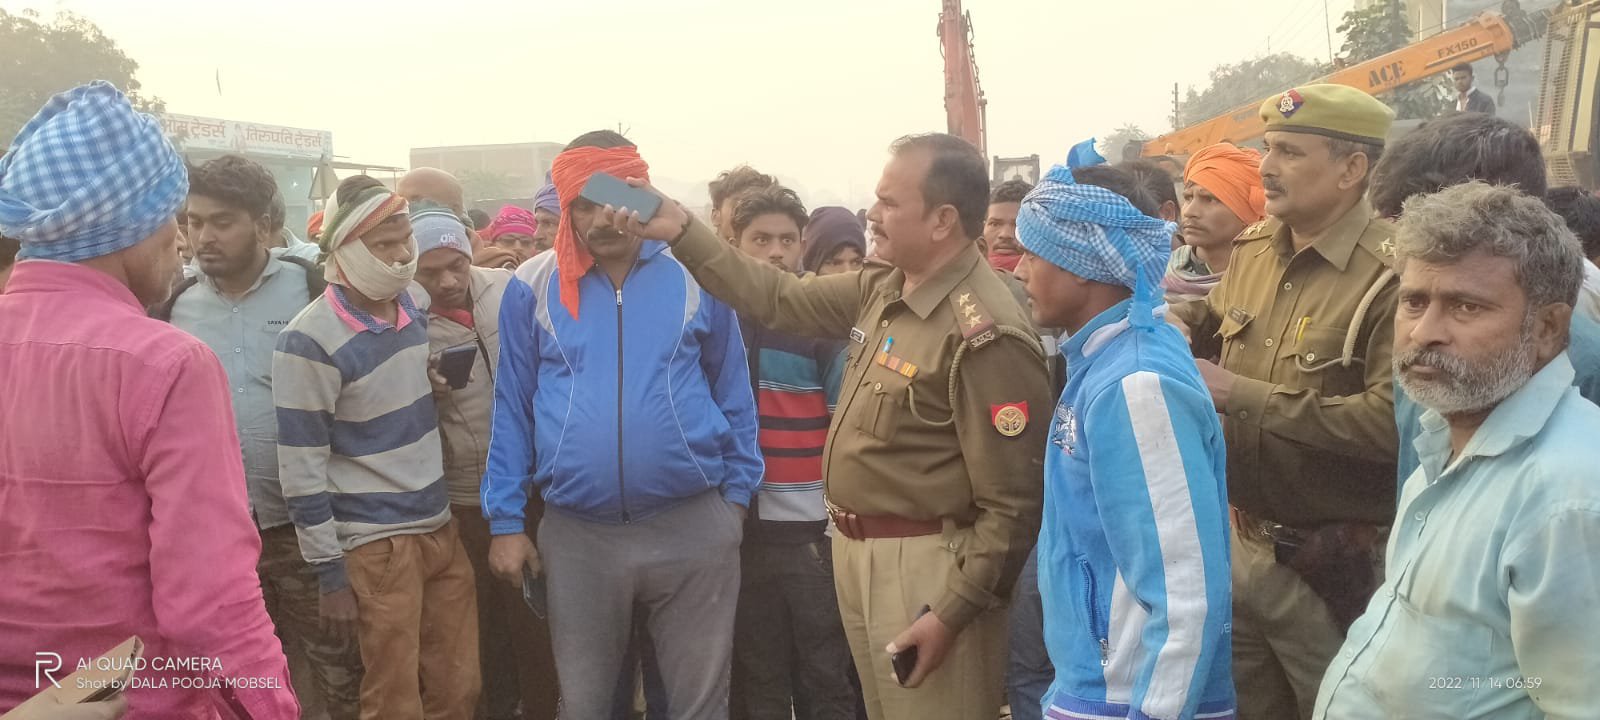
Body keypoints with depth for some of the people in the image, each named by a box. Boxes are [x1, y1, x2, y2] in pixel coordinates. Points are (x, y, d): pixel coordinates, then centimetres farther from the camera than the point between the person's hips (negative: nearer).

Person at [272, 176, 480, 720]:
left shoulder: (414, 305, 4)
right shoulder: (311, 342, -16)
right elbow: (301, 468, -14)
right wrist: (330, 575, -12)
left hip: (441, 527, 6)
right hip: (377, 545, -6)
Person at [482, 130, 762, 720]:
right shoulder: (533, 286, 1)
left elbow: (733, 393, 8)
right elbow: (512, 409, 5)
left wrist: (737, 492, 6)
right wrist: (505, 519, 4)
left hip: (694, 527, 0)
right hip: (577, 535, 1)